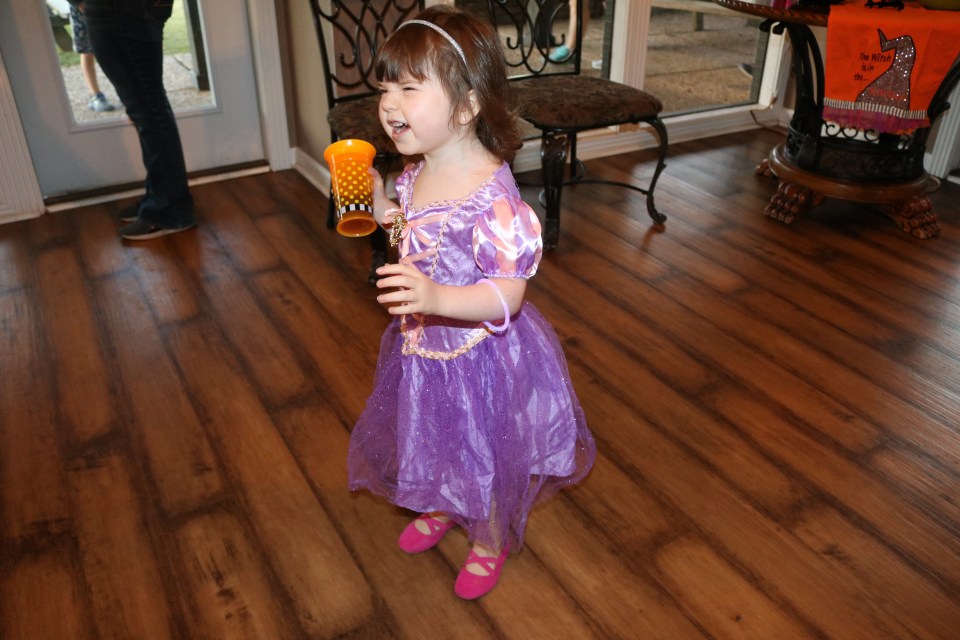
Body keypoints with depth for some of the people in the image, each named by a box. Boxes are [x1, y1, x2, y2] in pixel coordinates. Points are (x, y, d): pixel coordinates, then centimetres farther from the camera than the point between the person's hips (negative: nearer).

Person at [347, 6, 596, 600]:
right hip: (421, 347, 8)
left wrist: (436, 297, -47)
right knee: (431, 441, 29)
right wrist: (379, 202, -3)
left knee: (485, 457, 17)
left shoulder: (491, 195, -31)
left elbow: (507, 295, -32)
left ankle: (490, 542, 46)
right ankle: (441, 509, 59)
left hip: (478, 356, -7)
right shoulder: (416, 176, -5)